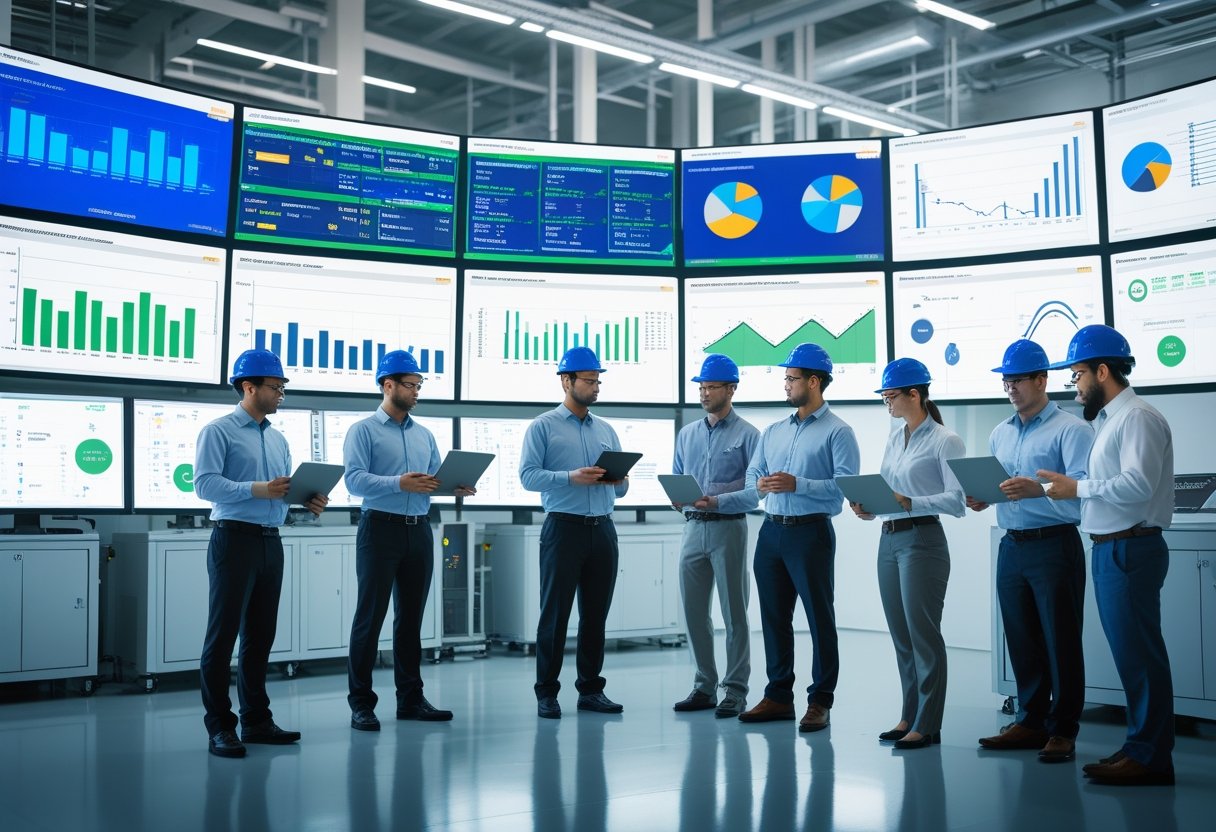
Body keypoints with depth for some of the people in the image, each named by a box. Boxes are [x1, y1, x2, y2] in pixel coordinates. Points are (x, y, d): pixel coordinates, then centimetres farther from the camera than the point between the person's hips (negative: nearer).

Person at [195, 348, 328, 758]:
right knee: (223, 635, -3)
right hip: (235, 539, -7)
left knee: (260, 636, 12)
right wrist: (257, 489, -25)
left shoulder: (278, 440, 17)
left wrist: (308, 501, -3)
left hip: (271, 541, 7)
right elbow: (205, 484, -16)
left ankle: (256, 720, 20)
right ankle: (219, 727, 3)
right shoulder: (218, 431, -5)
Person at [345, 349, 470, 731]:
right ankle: (361, 702, 5)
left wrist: (457, 486, -9)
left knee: (411, 617, 11)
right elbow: (354, 479, -15)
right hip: (381, 528, -6)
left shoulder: (425, 435, 17)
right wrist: (398, 484, -28)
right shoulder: (363, 430, -2)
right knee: (370, 617, -3)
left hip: (419, 531, 6)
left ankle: (410, 697, 18)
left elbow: (436, 480, 13)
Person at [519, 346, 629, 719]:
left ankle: (591, 689, 17)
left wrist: (619, 481, -7)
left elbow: (620, 488, 16)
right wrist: (571, 477, -22)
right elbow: (528, 475, -10)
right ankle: (546, 692, 6)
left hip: (603, 530, 5)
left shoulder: (606, 430, 16)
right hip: (564, 527, -5)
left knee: (596, 614, 8)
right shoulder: (543, 426, 1)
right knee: (555, 613, -2)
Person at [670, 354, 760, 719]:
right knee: (694, 610, 8)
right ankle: (704, 686, 19)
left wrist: (717, 502, -21)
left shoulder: (747, 435, -3)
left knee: (734, 612, 0)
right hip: (693, 528, 6)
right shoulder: (687, 434, 14)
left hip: (728, 528, -5)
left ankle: (735, 691, 7)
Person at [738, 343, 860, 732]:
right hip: (771, 529, 7)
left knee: (819, 617, 0)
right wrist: (760, 484, -8)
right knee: (774, 616, 11)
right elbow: (751, 473, 14)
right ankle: (778, 696, 21)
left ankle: (819, 701, 9)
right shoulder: (773, 431, 16)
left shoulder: (837, 432, -5)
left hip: (810, 532, -7)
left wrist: (797, 485, -22)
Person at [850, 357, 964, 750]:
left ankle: (927, 724, 5)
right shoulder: (894, 438, 14)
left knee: (923, 633, -3)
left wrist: (910, 503, -24)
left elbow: (958, 500, -15)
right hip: (888, 538, 8)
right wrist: (869, 508, -3)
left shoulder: (944, 440, -8)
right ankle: (909, 716, 21)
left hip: (922, 540, -8)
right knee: (900, 635, 12)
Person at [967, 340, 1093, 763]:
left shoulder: (1070, 430, -7)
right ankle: (1030, 722, 23)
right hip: (1011, 546, 7)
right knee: (1021, 640, 12)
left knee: (1060, 640, 0)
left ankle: (1063, 729, 10)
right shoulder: (1000, 434, 15)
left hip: (1054, 545, -7)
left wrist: (1038, 489, -30)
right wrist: (981, 498, 0)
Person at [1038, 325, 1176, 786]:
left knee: (1137, 653, -4)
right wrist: (1070, 489, 3)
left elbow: (1138, 485, -23)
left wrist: (1077, 487, -15)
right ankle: (1143, 745, 23)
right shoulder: (1109, 419, 18)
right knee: (1130, 653, 14)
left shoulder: (1136, 417, -13)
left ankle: (1150, 757, 3)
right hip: (1110, 548, 10)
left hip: (1129, 549, -10)